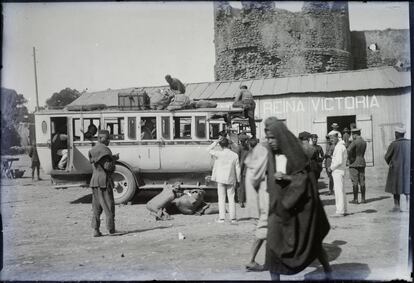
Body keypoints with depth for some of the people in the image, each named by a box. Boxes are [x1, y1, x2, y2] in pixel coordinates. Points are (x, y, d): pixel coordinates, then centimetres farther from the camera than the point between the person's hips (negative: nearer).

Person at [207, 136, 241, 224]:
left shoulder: (219, 154, -12)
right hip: (231, 179, 2)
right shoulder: (235, 155, -5)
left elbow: (209, 149, 1)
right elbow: (237, 168, 0)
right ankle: (233, 218, 7)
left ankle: (222, 218, 3)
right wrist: (238, 180, 10)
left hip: (221, 179, -2)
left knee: (221, 198, 5)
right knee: (231, 199, 8)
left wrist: (216, 141, -2)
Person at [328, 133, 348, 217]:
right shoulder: (341, 146, 16)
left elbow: (339, 161, -23)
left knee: (339, 191, -9)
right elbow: (345, 157, 27)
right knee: (341, 191, 14)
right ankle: (343, 210, 20)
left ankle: (340, 211, -8)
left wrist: (331, 168, -11)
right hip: (338, 172, 11)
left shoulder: (339, 147, -16)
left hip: (338, 172, -11)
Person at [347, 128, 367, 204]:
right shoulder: (364, 142, 9)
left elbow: (348, 150, -28)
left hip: (354, 163, -7)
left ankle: (355, 199, -2)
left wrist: (349, 158, -10)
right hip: (362, 163, 7)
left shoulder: (354, 142, -14)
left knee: (355, 182, -3)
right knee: (362, 182, 8)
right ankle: (363, 199, 10)